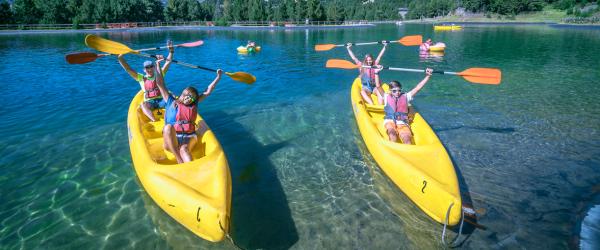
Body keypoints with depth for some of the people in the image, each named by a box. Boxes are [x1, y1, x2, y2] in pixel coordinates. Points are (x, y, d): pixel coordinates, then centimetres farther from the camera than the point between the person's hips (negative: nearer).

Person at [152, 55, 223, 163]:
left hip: (188, 139, 1)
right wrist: (158, 64, 10)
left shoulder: (194, 105, 18)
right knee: (168, 126, -34)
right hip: (171, 140, -1)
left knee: (184, 149, -33)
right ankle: (179, 161, -41)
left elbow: (208, 91, 23)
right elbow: (160, 84, 10)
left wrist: (218, 76, 27)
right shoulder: (171, 102, 13)